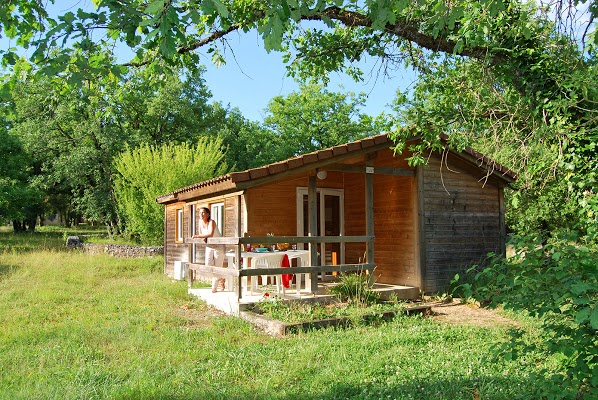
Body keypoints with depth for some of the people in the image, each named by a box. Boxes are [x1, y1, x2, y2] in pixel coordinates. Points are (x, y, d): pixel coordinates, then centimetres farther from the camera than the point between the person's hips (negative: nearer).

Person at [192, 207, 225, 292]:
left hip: (218, 246, -6)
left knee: (217, 267, -2)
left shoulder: (211, 222, -21)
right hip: (209, 247, 6)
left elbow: (211, 234, -36)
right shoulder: (200, 221, -2)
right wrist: (203, 237, -15)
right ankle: (221, 279, 20)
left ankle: (214, 287, 13)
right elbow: (200, 233, 7)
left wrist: (198, 236, -36)